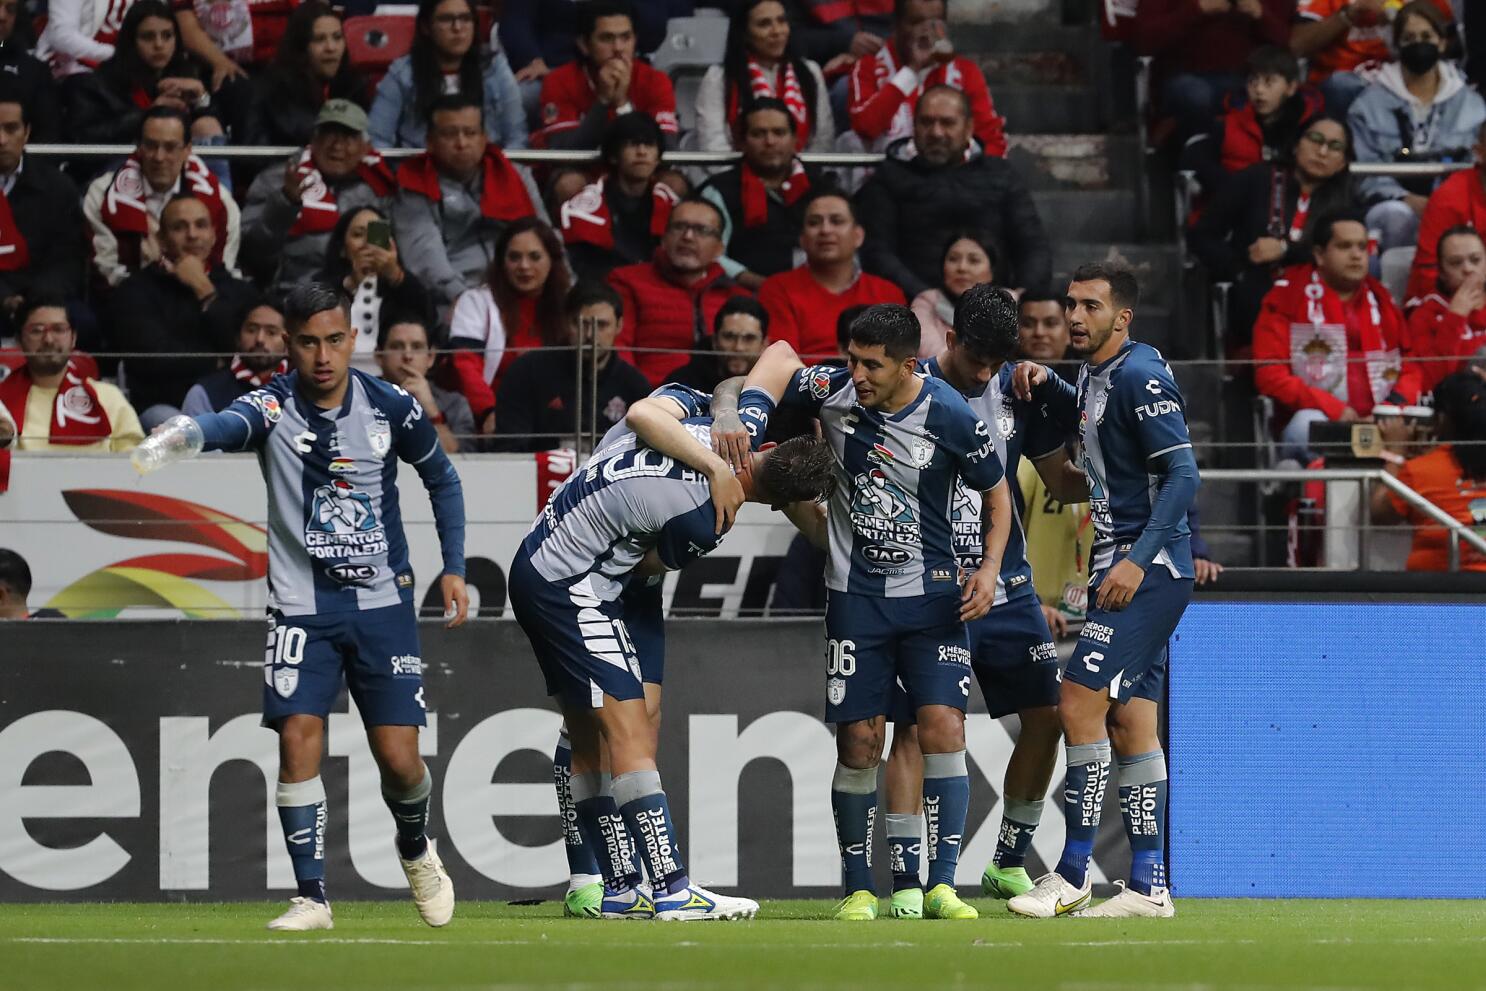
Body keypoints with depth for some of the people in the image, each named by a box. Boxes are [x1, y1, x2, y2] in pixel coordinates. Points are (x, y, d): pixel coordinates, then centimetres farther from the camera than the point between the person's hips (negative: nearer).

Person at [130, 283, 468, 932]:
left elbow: (442, 479, 14)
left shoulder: (390, 408, -4)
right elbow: (230, 424, -35)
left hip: (382, 603, 1)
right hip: (301, 607, -1)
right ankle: (311, 898, -5)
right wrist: (184, 435, -58)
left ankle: (415, 847, 30)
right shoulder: (274, 407, -10)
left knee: (398, 757, -4)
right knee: (298, 738, -16)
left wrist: (453, 569, 8)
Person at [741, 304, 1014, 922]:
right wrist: (745, 417, -5)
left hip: (932, 593, -1)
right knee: (858, 743, -1)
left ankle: (942, 886, -9)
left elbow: (996, 494, 3)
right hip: (856, 596, 1)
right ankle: (857, 889, 10)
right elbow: (781, 356, 11)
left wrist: (990, 568, -9)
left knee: (943, 728, -13)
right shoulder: (835, 391, -9)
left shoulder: (950, 417, -13)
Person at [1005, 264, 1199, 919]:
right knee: (1127, 723, 8)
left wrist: (1138, 560, -24)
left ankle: (1073, 874, -11)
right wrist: (1045, 388, 16)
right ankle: (1147, 885, 9)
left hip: (1150, 568, -10)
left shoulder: (1140, 377, -14)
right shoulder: (1094, 375, 13)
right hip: (1119, 565, 10)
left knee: (1079, 700, -14)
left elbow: (1183, 474, -18)